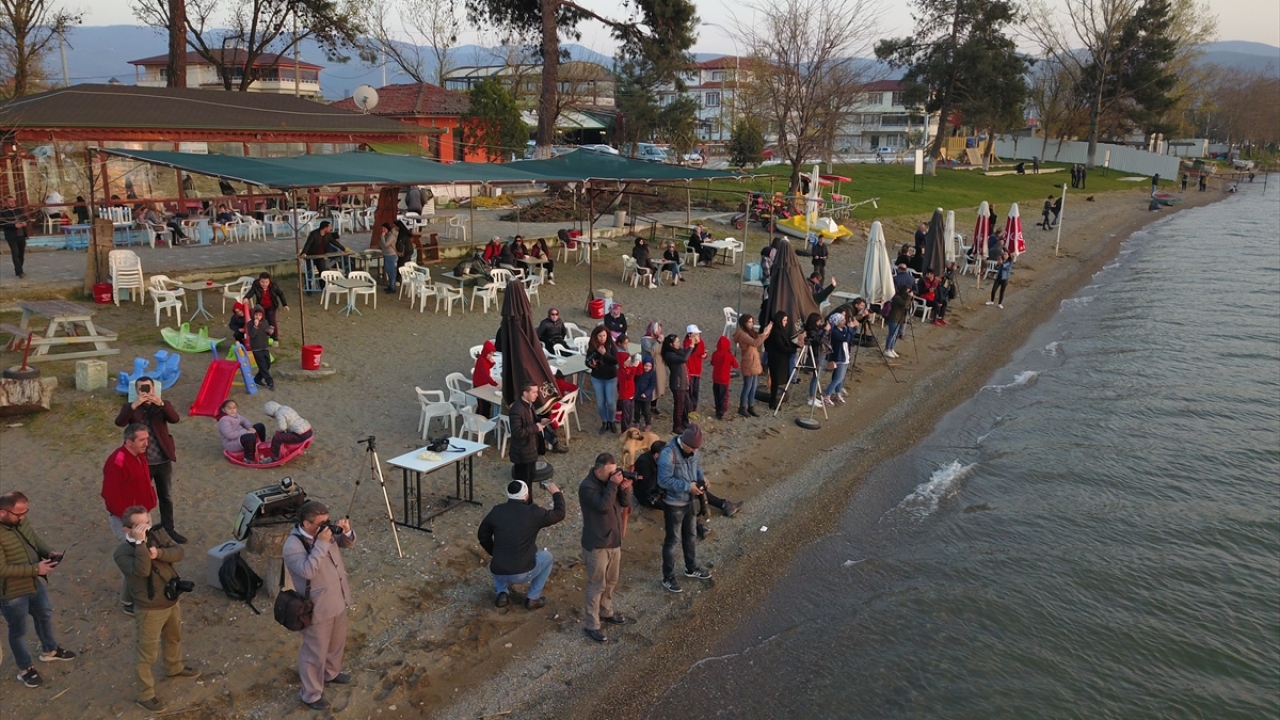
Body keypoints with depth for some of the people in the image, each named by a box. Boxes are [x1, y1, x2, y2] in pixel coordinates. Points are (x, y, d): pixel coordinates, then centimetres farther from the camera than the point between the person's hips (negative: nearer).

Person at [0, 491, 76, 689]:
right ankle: (25, 669, 36)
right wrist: (35, 568, -29)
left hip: (34, 583, 8)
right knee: (18, 631, 15)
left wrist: (48, 553, -10)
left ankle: (49, 650, 52)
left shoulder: (21, 520, -8)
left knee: (45, 615, 27)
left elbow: (35, 539, 8)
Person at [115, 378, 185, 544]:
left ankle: (168, 529, 30)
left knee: (166, 497, 15)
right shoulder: (130, 407, -4)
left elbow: (175, 419, -22)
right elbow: (119, 423, -23)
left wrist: (162, 404, -38)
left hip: (163, 461, 2)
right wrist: (134, 405, -38)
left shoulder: (163, 406, -2)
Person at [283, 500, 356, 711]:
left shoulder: (323, 531, -4)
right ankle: (311, 694, 28)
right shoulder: (293, 545, -26)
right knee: (315, 653, 9)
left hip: (337, 601, 8)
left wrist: (347, 532, -15)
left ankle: (331, 673, 53)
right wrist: (322, 544, -38)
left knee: (337, 642, 28)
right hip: (318, 608, -8)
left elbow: (347, 543, 7)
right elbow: (307, 570, -38)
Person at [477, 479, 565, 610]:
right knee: (547, 557, 26)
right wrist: (557, 493, 25)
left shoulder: (496, 511, 3)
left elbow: (482, 536, 16)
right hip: (523, 574, -3)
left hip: (498, 573, 3)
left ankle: (502, 593, 16)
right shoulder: (533, 513, -7)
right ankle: (533, 598, 21)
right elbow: (559, 514, 8)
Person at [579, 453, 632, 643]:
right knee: (596, 585, 0)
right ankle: (591, 625, 11)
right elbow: (603, 506, -30)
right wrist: (613, 485, -28)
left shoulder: (611, 480, 2)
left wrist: (625, 489, -16)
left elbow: (625, 504, 2)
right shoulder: (587, 486, -21)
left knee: (611, 581, 22)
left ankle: (606, 612, 42)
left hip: (614, 540, 8)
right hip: (596, 544, -8)